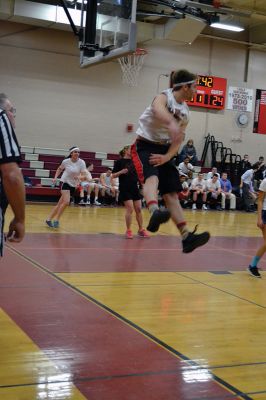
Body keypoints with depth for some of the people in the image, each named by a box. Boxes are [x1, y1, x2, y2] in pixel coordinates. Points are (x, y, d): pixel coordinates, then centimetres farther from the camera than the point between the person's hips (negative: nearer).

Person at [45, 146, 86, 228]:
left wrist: (79, 177, -38)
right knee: (66, 201, -23)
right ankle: (56, 220, -10)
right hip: (65, 182, -3)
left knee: (60, 204, 8)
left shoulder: (81, 162, -9)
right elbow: (59, 169, 11)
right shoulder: (66, 161, -8)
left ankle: (49, 219, 21)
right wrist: (55, 178, -1)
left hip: (73, 185, 3)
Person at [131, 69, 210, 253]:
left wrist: (167, 157, -11)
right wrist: (172, 124, -62)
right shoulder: (164, 97, -13)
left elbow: (178, 140, 10)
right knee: (152, 177, -35)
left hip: (164, 149, 7)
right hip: (145, 145, -7)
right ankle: (155, 213, -62)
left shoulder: (185, 111, 10)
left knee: (172, 194, 1)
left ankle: (187, 237, -2)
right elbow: (158, 109, -39)